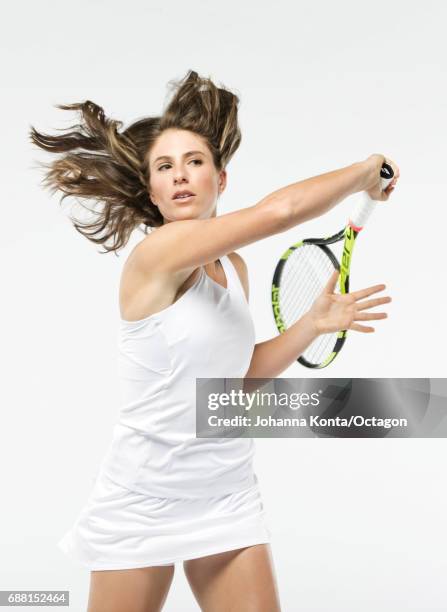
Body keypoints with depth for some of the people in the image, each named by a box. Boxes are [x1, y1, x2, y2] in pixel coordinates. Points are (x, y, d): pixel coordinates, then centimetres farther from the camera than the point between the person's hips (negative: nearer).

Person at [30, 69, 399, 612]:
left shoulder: (234, 268, 5)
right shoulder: (156, 252, -19)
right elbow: (280, 209, -27)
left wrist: (314, 323, 2)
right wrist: (365, 172, -10)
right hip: (142, 504, -6)